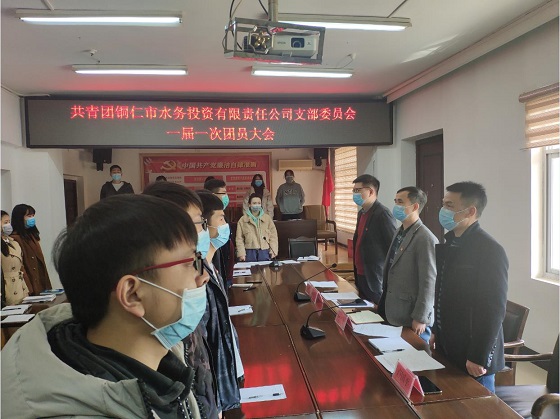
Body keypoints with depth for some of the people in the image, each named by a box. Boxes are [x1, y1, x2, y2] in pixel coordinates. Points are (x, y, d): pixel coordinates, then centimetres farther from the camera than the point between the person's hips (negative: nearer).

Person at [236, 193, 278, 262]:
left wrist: (273, 250, -1)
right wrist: (241, 253, -5)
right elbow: (239, 239, 3)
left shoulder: (267, 218, 8)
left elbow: (273, 235, 6)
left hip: (264, 252, 1)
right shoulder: (242, 220, 4)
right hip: (250, 252, -1)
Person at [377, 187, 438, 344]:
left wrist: (420, 319, -16)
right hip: (393, 313, 8)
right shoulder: (399, 232, 9)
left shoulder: (426, 239, -18)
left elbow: (429, 282, -19)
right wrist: (383, 302, 16)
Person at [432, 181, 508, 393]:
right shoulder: (449, 244, 6)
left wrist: (479, 357, -19)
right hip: (447, 349, 8)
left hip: (472, 356, -7)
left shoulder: (490, 250, -19)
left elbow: (493, 310, -21)